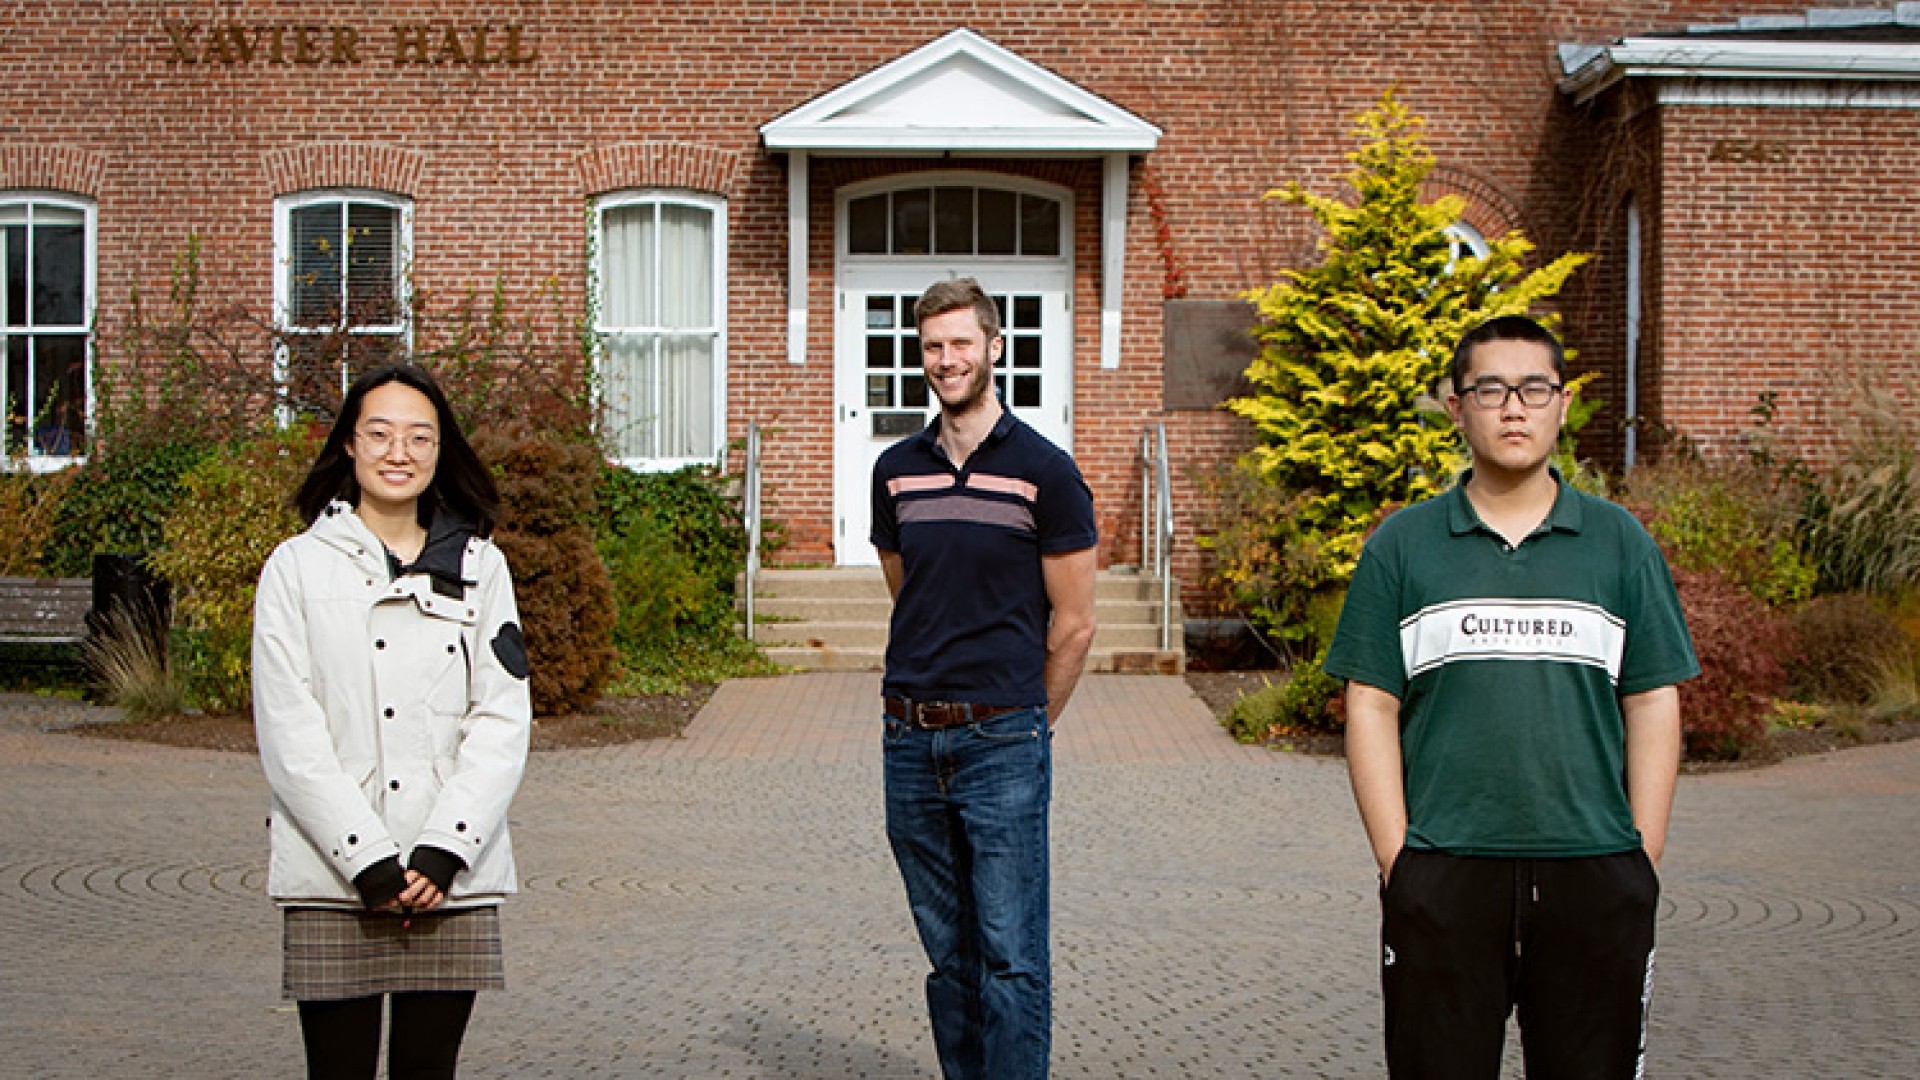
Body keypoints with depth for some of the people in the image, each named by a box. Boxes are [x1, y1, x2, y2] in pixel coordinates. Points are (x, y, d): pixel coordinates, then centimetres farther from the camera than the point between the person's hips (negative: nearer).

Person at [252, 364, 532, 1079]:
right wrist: (369, 858, -12)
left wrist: (442, 850, -10)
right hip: (332, 879, -2)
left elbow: (502, 721, 2)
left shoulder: (480, 568, 10)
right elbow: (290, 734, -3)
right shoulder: (297, 566, 3)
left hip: (454, 880, 2)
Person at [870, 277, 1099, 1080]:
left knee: (1011, 955, -6)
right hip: (911, 741, 5)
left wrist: (1024, 725, 6)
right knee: (948, 951, 11)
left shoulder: (1043, 471, -4)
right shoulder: (896, 471, 10)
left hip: (1002, 743, -4)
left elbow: (1073, 624, 0)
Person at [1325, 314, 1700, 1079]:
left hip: (1595, 875, 1)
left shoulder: (1621, 543, 9)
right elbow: (1371, 707, 3)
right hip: (1443, 873, -1)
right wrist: (1396, 861, -5)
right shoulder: (1401, 547, 6)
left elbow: (1653, 703, 8)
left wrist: (1643, 858, 1)